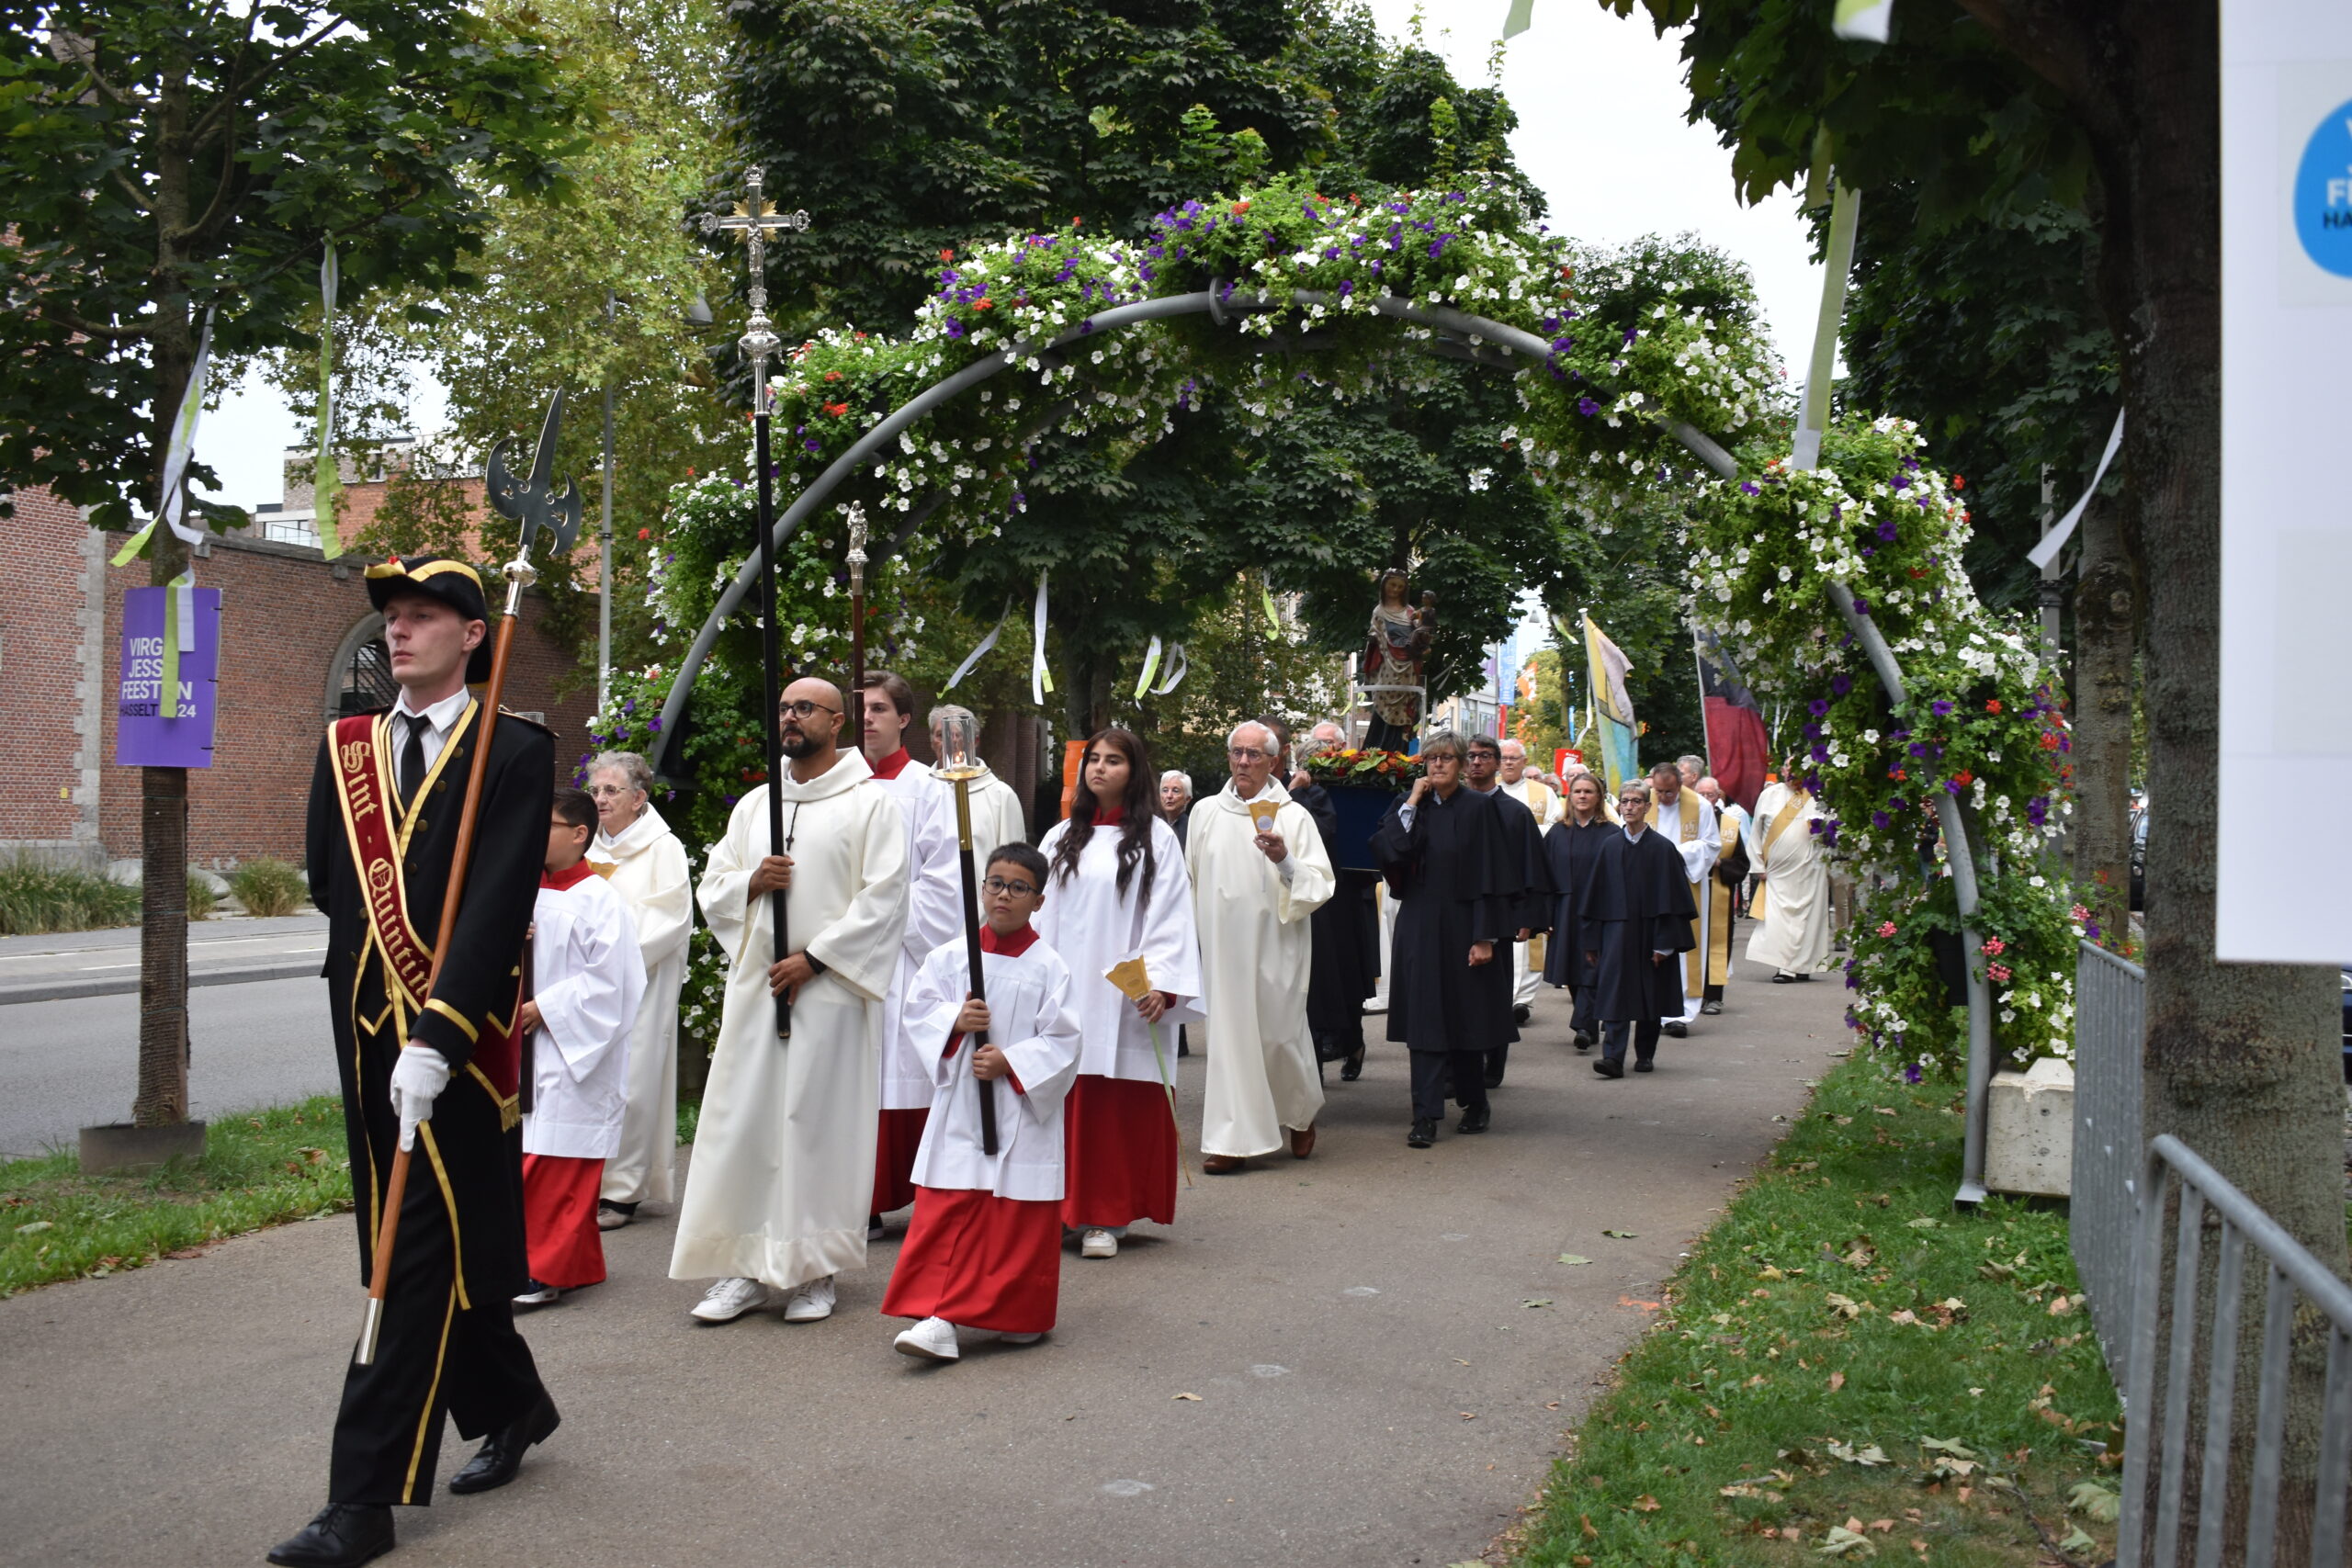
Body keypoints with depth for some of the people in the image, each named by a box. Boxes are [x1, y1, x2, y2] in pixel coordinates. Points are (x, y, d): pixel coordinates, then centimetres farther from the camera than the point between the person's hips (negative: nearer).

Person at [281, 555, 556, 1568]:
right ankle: (512, 1408, 34)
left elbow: (498, 908, -16)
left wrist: (437, 1035, -23)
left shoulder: (514, 754, -7)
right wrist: (379, 988, 11)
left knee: (422, 1258, -3)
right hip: (366, 1033, 6)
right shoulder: (344, 749, 10)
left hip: (460, 1044, -6)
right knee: (419, 1249, 14)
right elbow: (328, 884, 17)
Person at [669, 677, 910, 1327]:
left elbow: (882, 897, -7)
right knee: (742, 1120, 2)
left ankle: (813, 1270, 8)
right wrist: (752, 881, -6)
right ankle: (745, 1266, 9)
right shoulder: (754, 804, 17)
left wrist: (813, 958, -13)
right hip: (755, 987, 5)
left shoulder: (871, 803, 1)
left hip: (831, 989, -5)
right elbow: (711, 888, 16)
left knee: (820, 1121, -2)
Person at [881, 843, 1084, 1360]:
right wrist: (954, 1021, -14)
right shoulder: (950, 957, 4)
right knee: (944, 1213, -3)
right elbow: (918, 1010, 5)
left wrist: (1010, 1062, -16)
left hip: (1024, 1112, -2)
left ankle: (1020, 1315, 20)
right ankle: (940, 1318, -2)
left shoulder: (1048, 967, -4)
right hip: (959, 1106, 2)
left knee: (1019, 1219, 5)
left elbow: (1063, 1041, -6)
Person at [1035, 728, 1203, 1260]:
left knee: (1120, 1107, -2)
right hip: (1064, 992, 3)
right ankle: (1065, 1207, 10)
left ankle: (1106, 1216, 4)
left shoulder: (1156, 838, 2)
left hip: (1125, 997, -3)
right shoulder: (1061, 838, 13)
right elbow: (1041, 912, 12)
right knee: (1068, 1103, 2)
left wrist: (1161, 985, -15)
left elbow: (1169, 918, -5)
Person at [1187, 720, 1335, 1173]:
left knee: (1277, 1033, 3)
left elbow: (1320, 884, -6)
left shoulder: (1292, 816, -2)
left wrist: (1285, 861, -23)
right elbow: (1191, 881, 16)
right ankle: (1231, 1139, 7)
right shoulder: (1207, 812, 7)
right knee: (1227, 1036, 1)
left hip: (1273, 947, -2)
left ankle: (1300, 1115, 30)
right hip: (1219, 946, 3)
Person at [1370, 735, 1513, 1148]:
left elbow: (1491, 876, -6)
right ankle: (1426, 1116, -3)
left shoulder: (1479, 808, -3)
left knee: (1465, 1018, 8)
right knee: (1425, 1018, -3)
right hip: (1419, 927, 2)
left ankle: (1475, 1103, 28)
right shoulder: (1409, 806, 7)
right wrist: (1412, 802, -10)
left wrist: (1486, 937, -12)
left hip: (1461, 926, -2)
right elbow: (1386, 850, -9)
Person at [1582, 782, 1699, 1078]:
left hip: (1648, 932, -1)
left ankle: (1645, 1054, 22)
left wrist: (1664, 943, -10)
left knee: (1648, 995, 8)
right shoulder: (1609, 846, 5)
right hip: (1616, 931, 1)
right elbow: (1597, 895, 8)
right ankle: (1613, 1057, -14)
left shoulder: (1661, 848, -3)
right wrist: (1592, 940, 5)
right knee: (1615, 993, -8)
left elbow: (1670, 897, -5)